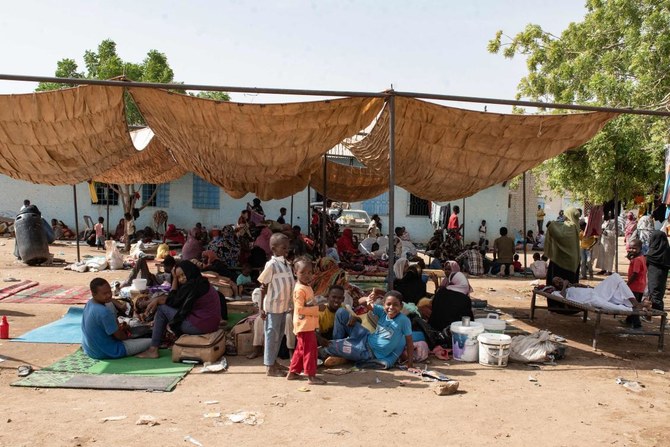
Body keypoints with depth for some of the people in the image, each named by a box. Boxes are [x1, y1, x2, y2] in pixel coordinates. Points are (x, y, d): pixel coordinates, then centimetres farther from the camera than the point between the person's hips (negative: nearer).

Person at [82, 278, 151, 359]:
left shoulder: (89, 304, -3)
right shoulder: (104, 312, -32)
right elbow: (119, 336, -19)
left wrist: (119, 327, 1)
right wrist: (127, 335, 3)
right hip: (104, 353, -9)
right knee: (149, 342, -10)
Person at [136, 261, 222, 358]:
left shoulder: (192, 285, -14)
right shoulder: (201, 282, 15)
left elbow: (173, 302, -5)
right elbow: (176, 297, 14)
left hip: (199, 326, -10)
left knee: (161, 309, 2)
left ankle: (153, 350, 4)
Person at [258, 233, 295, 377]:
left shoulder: (286, 263, 7)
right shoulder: (271, 265, -15)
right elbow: (263, 287, -13)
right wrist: (261, 307, -13)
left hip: (284, 306, 8)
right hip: (273, 307, -8)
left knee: (279, 335, 17)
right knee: (272, 335, 2)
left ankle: (273, 360, 31)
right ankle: (269, 366, 12)